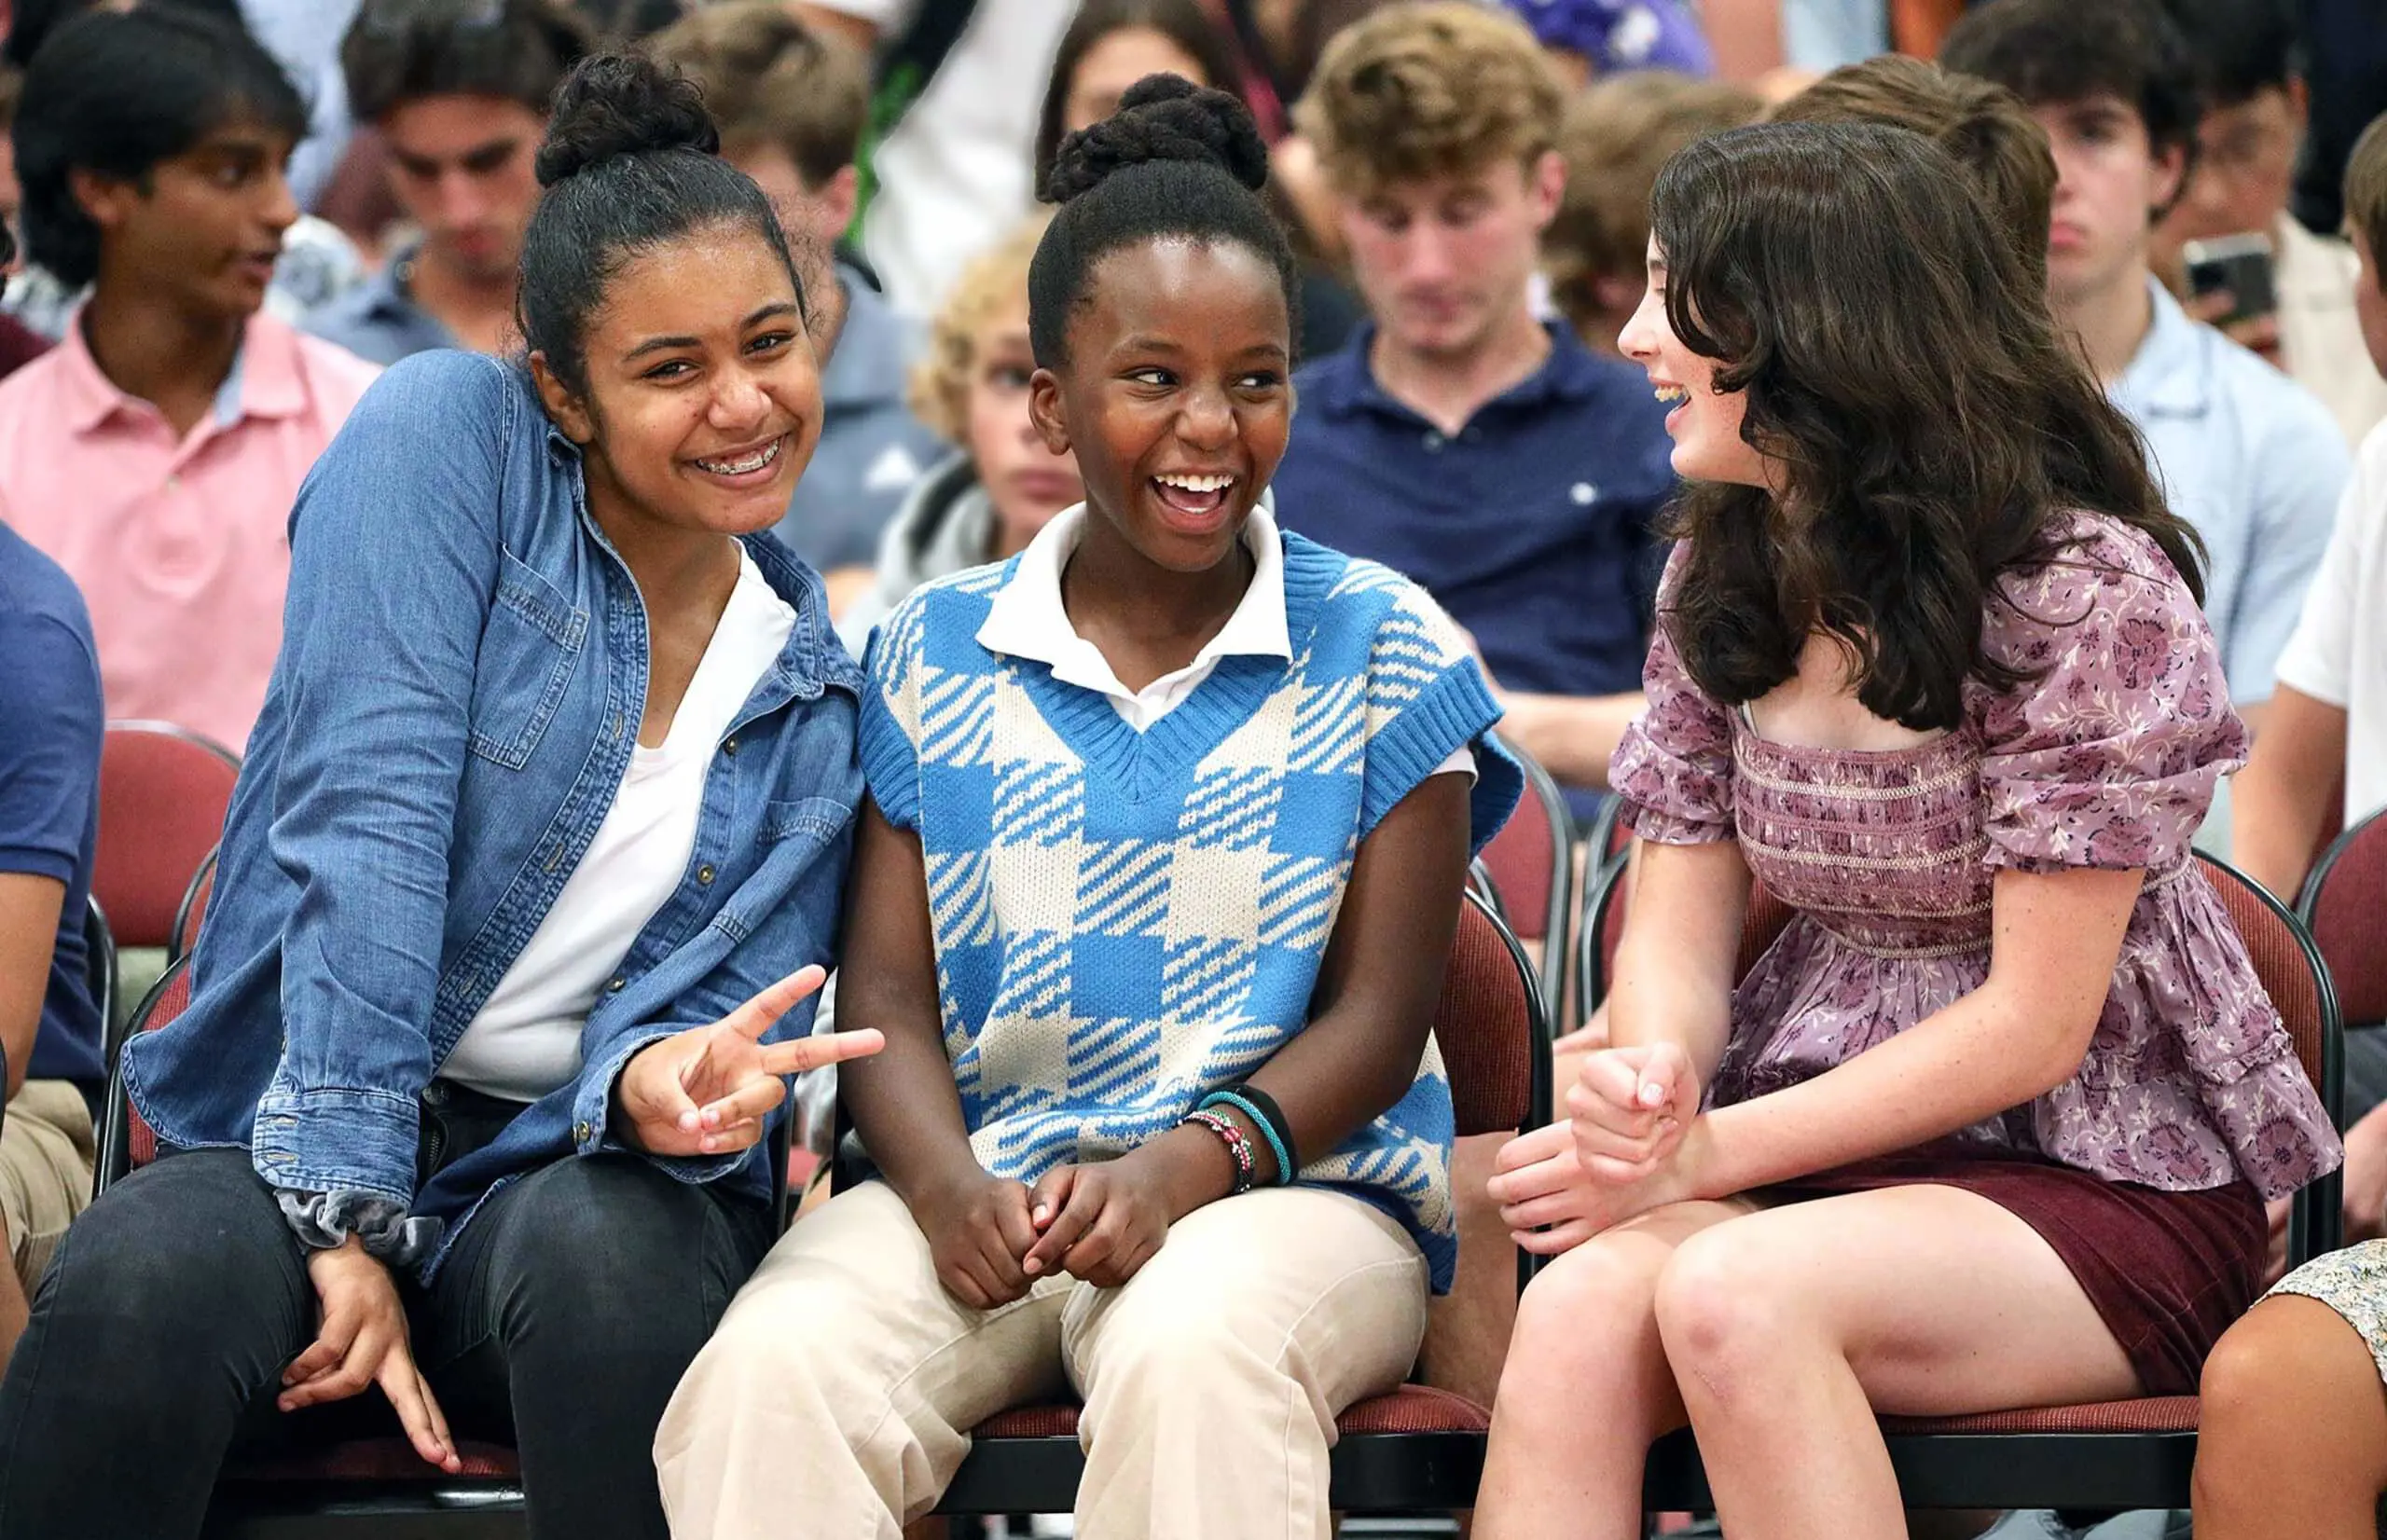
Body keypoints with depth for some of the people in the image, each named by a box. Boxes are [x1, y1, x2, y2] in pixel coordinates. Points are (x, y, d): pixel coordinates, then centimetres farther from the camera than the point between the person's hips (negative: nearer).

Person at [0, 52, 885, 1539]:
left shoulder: (823, 698, 8)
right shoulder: (451, 438, -3)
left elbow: (721, 1010, 4)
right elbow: (365, 824, -13)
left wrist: (665, 1079, -24)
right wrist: (347, 1214, -22)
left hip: (578, 1167, 2)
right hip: (302, 1138, -2)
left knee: (606, 1252, -36)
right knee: (138, 1294, -37)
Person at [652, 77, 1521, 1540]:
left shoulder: (1384, 651, 7)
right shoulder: (936, 652, 13)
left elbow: (1378, 1015, 3)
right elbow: (887, 995, 9)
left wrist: (1188, 1166, -16)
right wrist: (947, 1187, -14)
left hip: (1287, 1184, -2)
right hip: (977, 1185, 2)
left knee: (1191, 1349, -39)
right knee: (772, 1367, -31)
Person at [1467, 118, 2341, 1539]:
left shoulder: (2093, 595, -14)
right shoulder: (1721, 577, 8)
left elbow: (2031, 1028, -15)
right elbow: (1677, 933, 6)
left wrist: (1711, 1153, -19)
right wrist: (1648, 1083, -18)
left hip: (2100, 1178, -5)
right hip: (1824, 1147, 5)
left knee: (1729, 1295, -35)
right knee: (1578, 1310, -29)